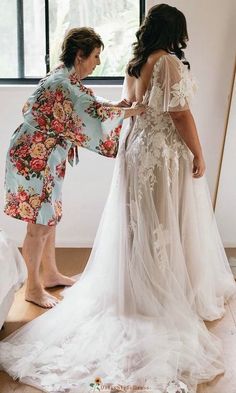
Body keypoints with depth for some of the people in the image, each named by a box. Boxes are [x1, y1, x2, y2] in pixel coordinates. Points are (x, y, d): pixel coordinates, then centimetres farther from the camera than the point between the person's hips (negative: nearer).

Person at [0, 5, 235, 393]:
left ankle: (135, 291, 27)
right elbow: (180, 114, -18)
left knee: (137, 225, 14)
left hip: (135, 146, 8)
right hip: (165, 153, -7)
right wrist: (198, 154, -11)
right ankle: (168, 298, 15)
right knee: (165, 226, 2)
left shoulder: (135, 63, 9)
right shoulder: (169, 62, -14)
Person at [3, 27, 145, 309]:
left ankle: (50, 274, 33)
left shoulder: (64, 79, 10)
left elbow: (83, 112, 14)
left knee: (50, 217, 17)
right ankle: (33, 288, 14)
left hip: (45, 159, 10)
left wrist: (116, 107, 4)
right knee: (40, 224, -1)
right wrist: (130, 112, -15)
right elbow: (94, 114, -26)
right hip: (33, 159, -10)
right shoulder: (63, 84, -22)